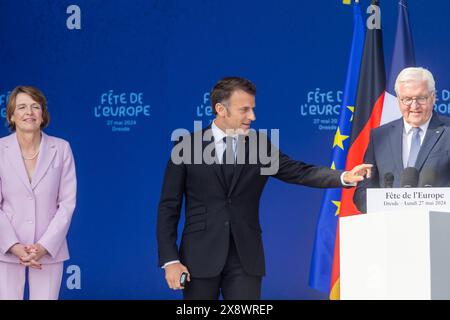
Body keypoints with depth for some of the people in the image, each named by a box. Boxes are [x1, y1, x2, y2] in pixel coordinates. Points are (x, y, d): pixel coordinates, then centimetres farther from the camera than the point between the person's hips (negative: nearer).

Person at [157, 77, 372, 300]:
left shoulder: (260, 146, 6)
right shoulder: (187, 146, -1)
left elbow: (299, 172, -1)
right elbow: (169, 207, -1)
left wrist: (344, 177, -18)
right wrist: (170, 260, -8)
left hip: (245, 257, 2)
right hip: (200, 256, -1)